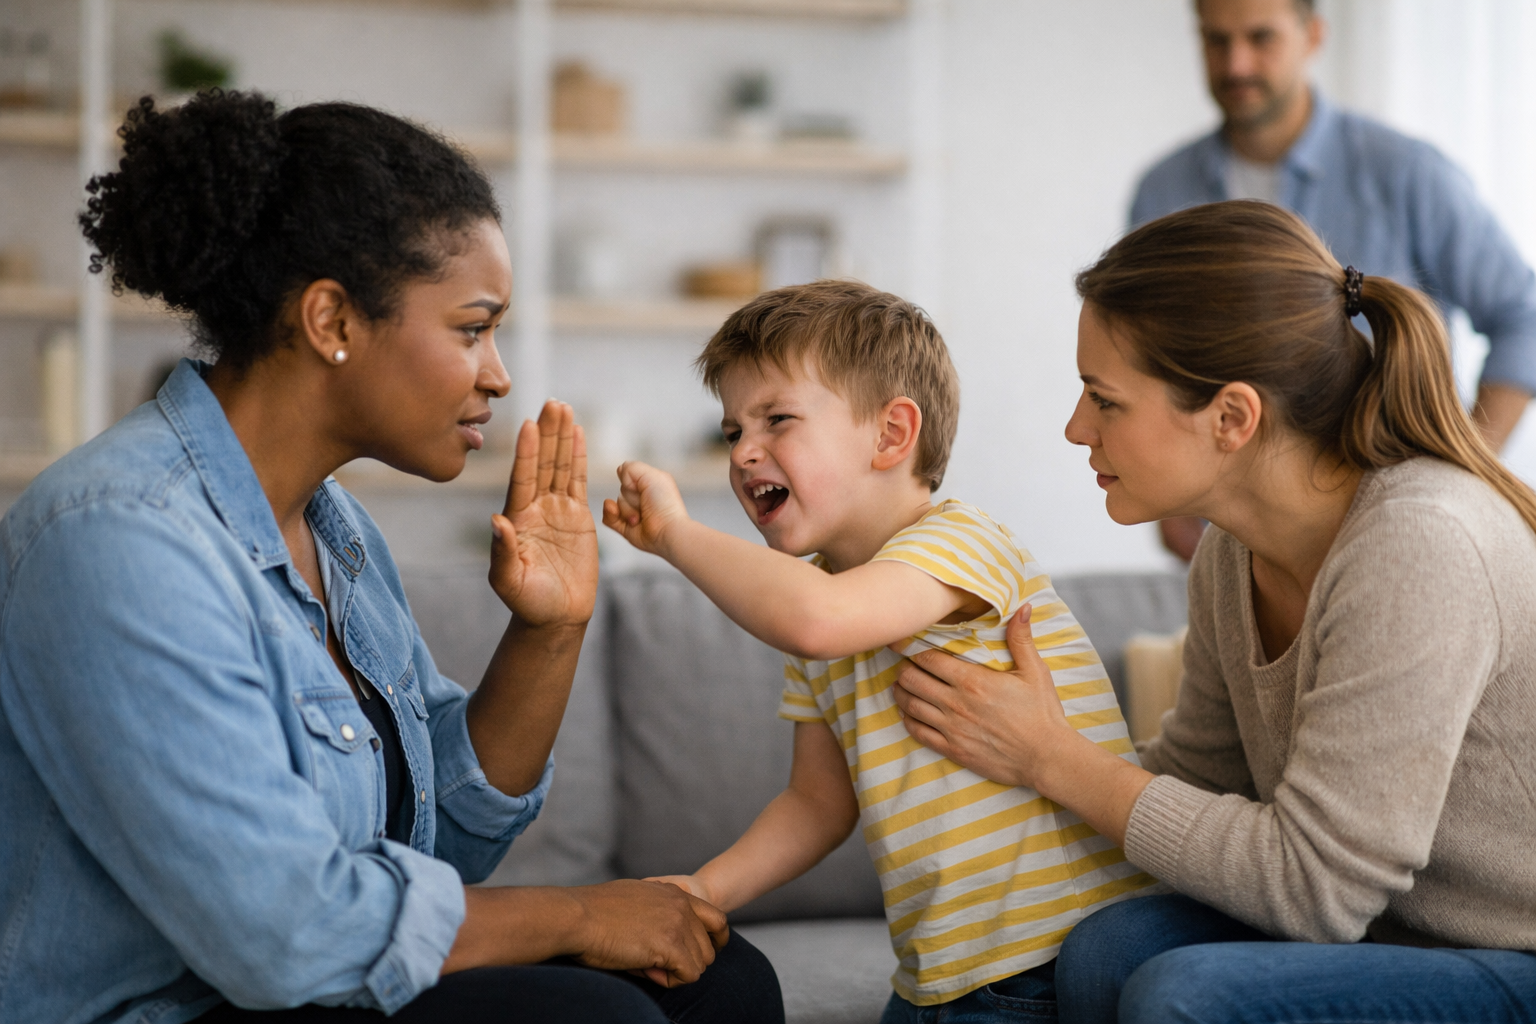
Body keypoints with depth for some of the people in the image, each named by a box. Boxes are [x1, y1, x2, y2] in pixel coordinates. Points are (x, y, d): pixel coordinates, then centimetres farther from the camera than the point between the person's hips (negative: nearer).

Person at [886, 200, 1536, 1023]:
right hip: (1404, 939, 7)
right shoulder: (1233, 554, 1)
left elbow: (1312, 883, -22)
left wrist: (1053, 759, -14)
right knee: (1111, 950, -15)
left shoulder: (1417, 545, -24)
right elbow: (1193, 778, 15)